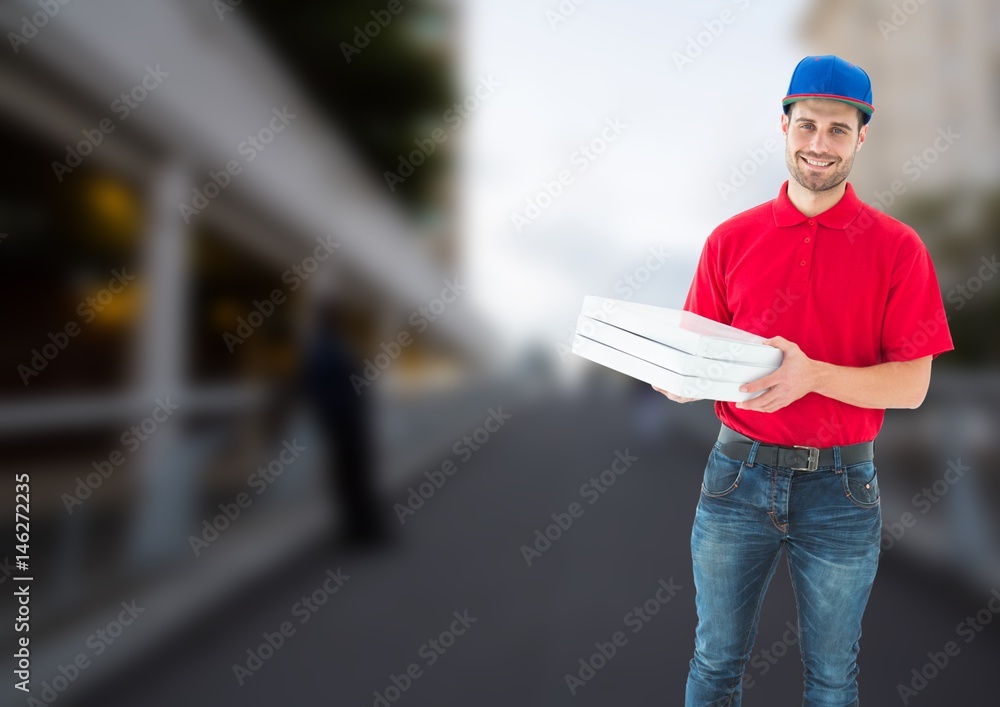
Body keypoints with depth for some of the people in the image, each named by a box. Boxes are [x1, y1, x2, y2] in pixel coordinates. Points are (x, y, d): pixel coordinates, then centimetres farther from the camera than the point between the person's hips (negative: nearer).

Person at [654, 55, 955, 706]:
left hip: (841, 486, 0)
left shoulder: (897, 247, -3)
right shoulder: (732, 238, 1)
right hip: (738, 472, 1)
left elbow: (911, 385, -8)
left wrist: (811, 374, -24)